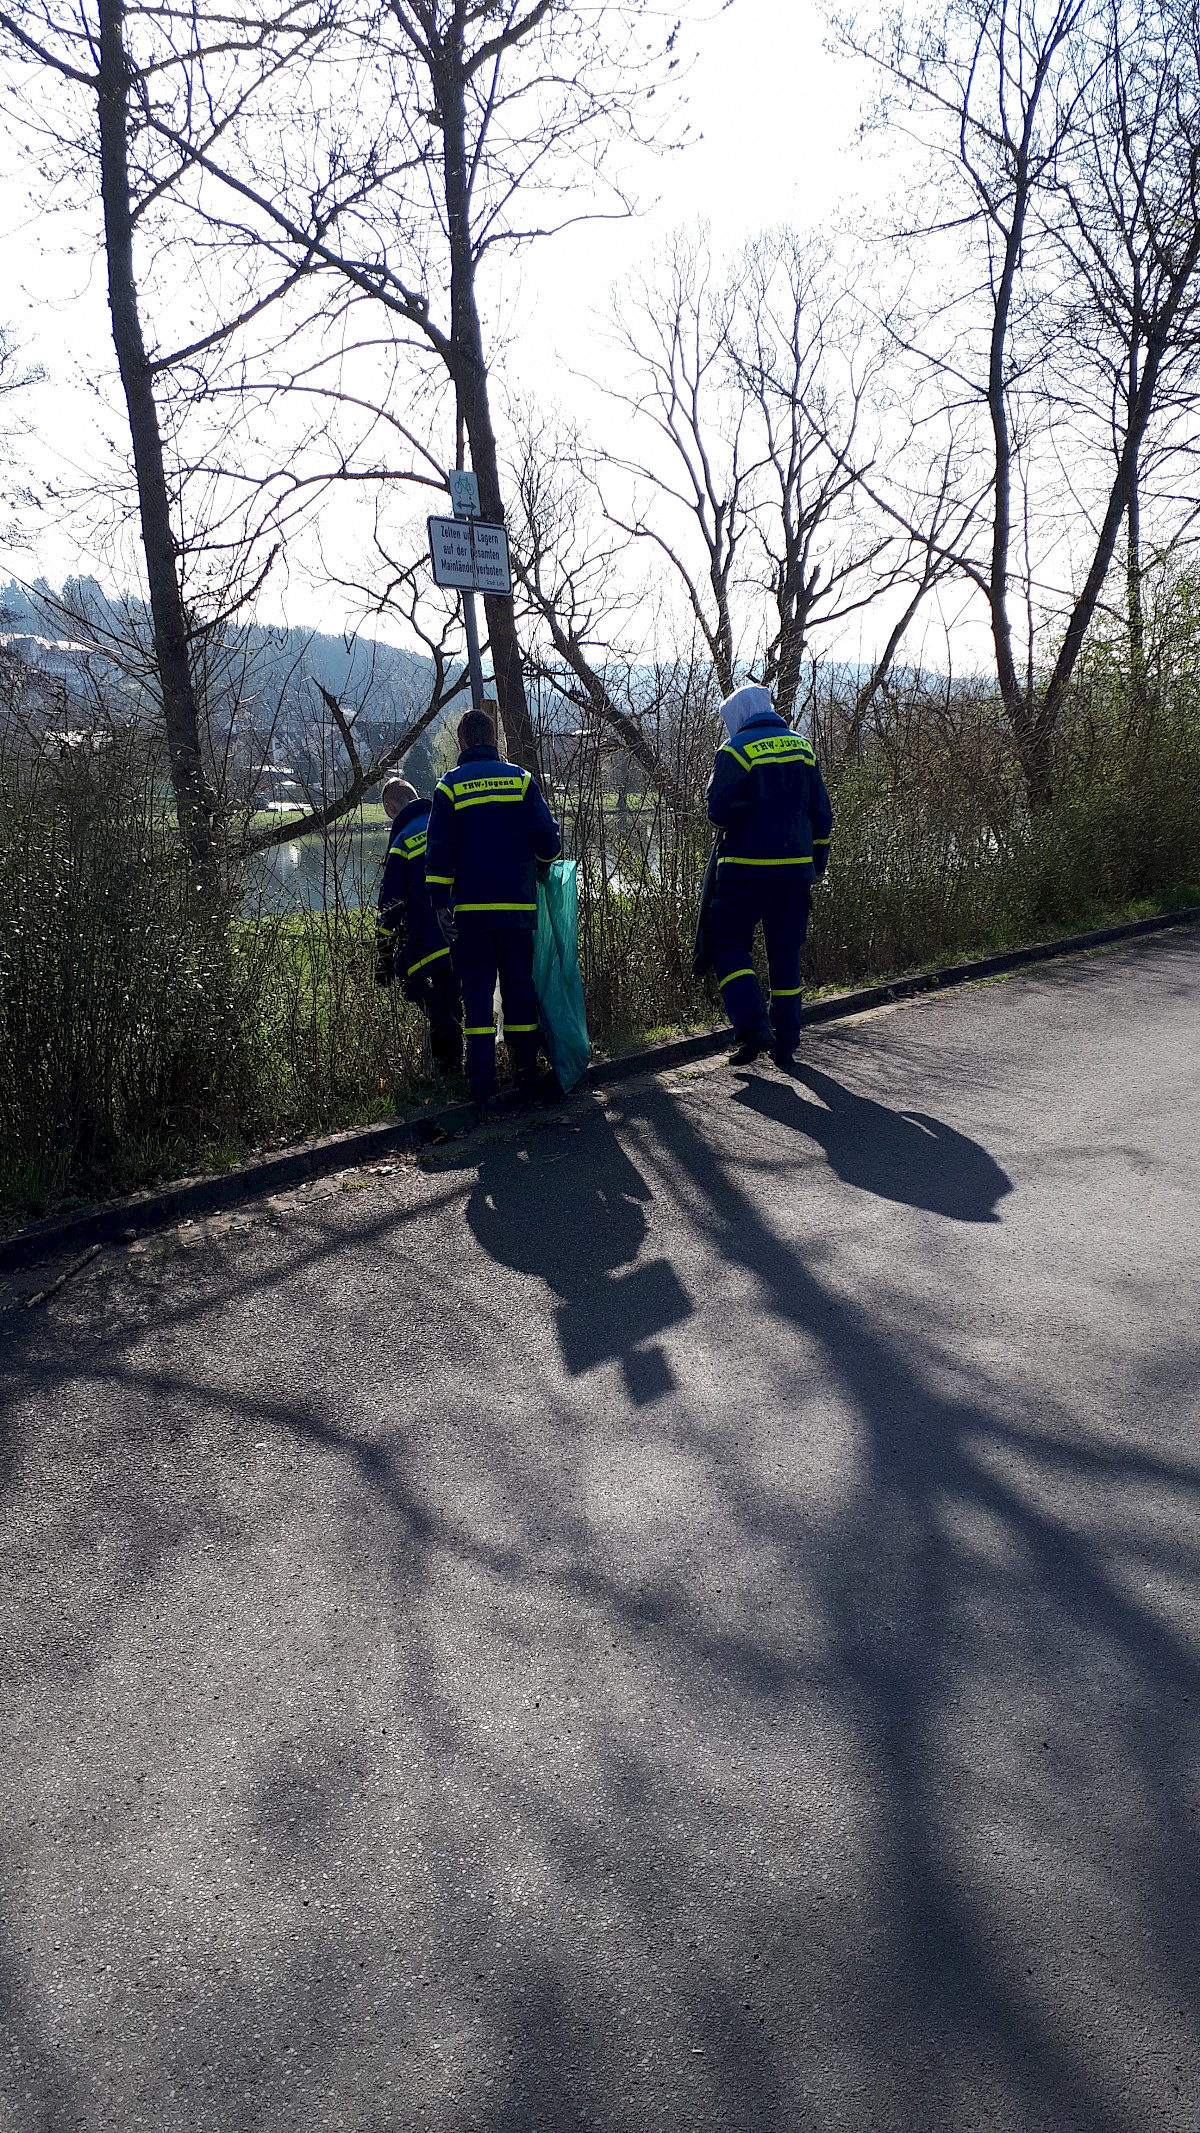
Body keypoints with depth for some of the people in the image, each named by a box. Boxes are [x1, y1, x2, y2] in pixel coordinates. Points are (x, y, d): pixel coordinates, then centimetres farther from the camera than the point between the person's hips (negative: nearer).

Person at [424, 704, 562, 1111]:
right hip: (518, 906, 1)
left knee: (476, 993, 2)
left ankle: (482, 1087, -1)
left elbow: (440, 852, -4)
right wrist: (543, 864, 24)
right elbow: (547, 838, 2)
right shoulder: (522, 780, 5)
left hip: (471, 909, -1)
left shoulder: (450, 786, 1)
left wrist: (441, 904, -2)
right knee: (520, 988, 11)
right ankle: (527, 1076, 14)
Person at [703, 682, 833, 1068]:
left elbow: (719, 811, -12)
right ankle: (785, 1045, 14)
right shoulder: (803, 748, 11)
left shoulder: (735, 751, -6)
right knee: (786, 952, 11)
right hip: (796, 866, 5)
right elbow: (822, 815, 11)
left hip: (747, 866, -5)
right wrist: (815, 868, 17)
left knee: (729, 944, 6)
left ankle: (752, 1026, -10)